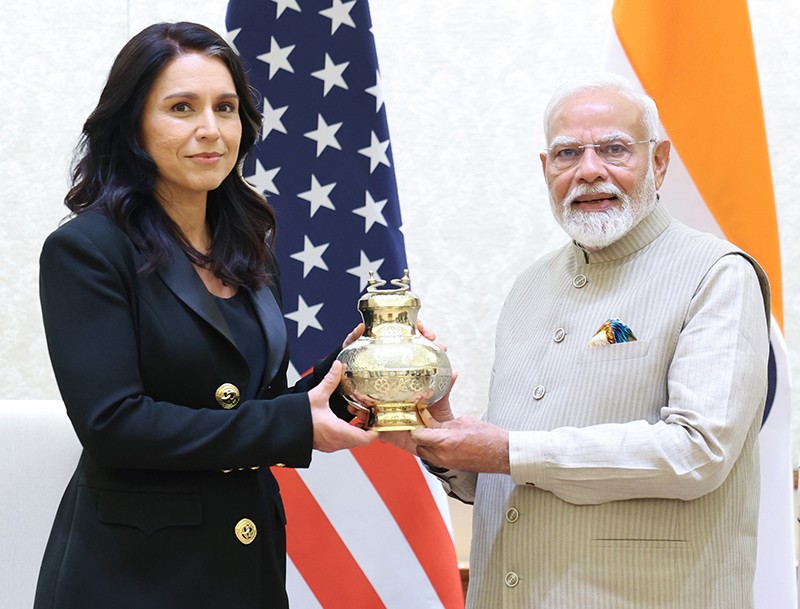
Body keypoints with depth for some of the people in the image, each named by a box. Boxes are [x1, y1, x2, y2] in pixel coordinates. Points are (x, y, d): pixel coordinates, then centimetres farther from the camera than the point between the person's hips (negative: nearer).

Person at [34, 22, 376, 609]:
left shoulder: (247, 251, 10)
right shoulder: (87, 251, -11)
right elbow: (111, 423, -20)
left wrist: (348, 368, -4)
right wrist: (293, 427, -19)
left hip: (249, 560, 6)